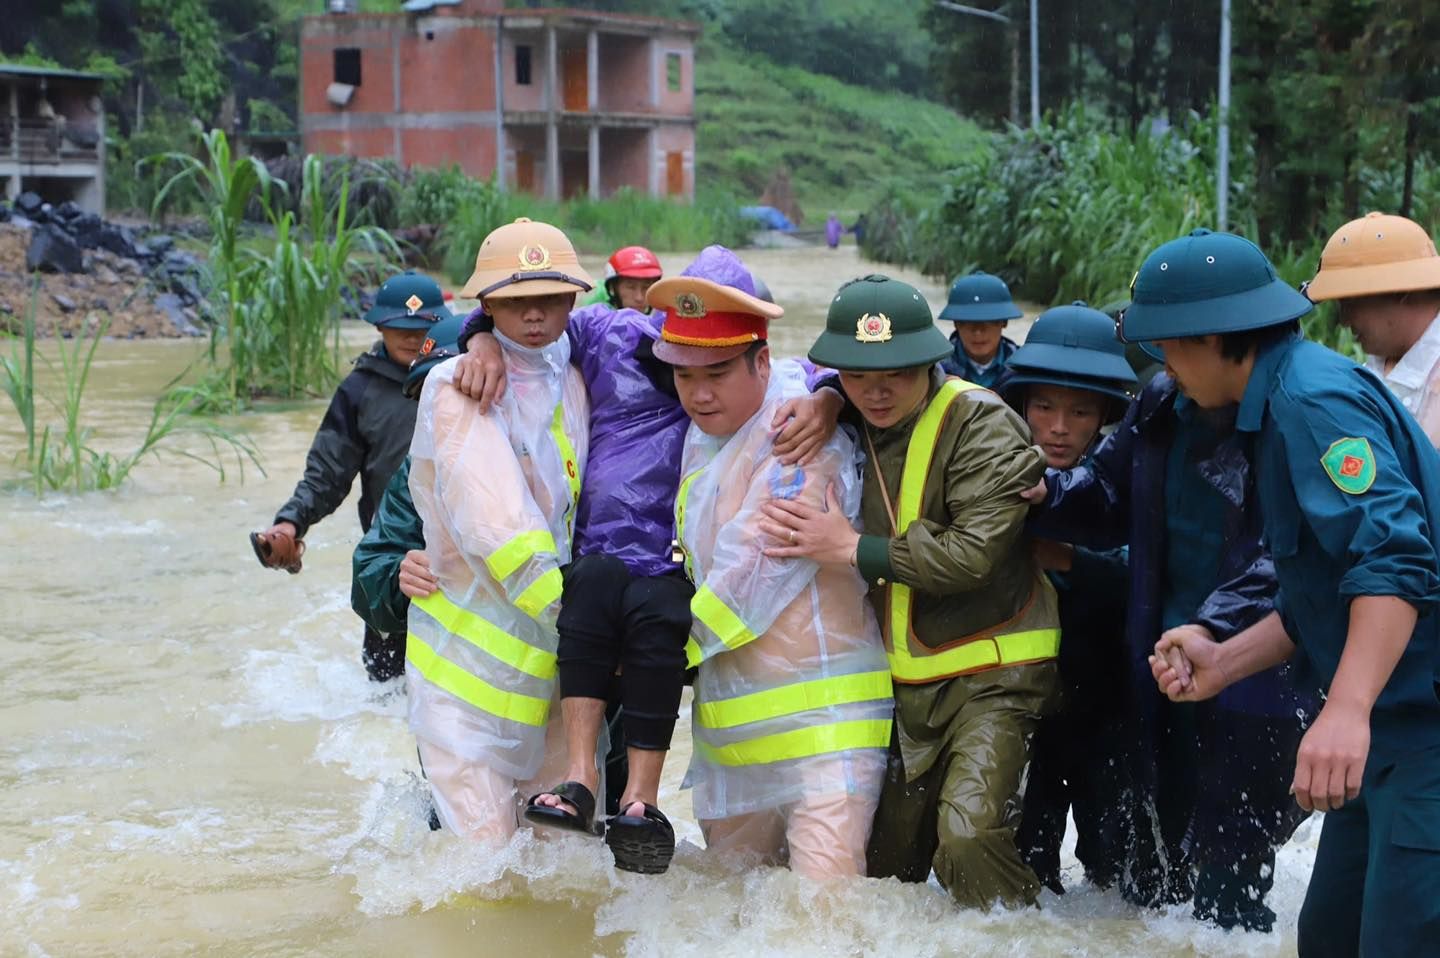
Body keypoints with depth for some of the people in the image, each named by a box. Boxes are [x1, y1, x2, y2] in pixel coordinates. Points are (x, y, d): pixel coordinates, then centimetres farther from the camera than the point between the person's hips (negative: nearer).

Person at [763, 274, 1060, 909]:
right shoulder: (853, 424, 7)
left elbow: (975, 552, -24)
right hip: (904, 681, 7)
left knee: (969, 838, -25)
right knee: (884, 858, 11)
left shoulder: (980, 422, -15)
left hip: (991, 672, -7)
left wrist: (855, 550, -20)